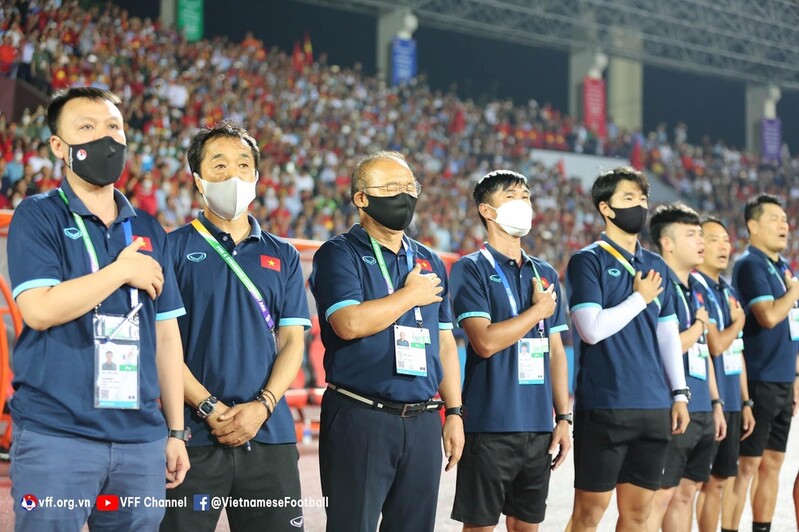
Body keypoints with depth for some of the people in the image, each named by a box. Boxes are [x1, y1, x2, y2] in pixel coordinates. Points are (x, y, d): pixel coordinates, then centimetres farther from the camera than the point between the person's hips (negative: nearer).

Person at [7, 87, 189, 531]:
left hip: (141, 438, 5)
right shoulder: (38, 216, -1)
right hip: (55, 435, -4)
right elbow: (38, 309, -15)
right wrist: (122, 271, -8)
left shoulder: (148, 231, 13)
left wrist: (176, 431, 11)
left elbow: (166, 333, 14)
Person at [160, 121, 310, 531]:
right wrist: (209, 409, -12)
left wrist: (262, 406, -8)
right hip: (194, 435, -3)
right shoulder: (174, 248, 3)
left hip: (270, 433, 3)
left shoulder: (282, 256, 14)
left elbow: (292, 340, 8)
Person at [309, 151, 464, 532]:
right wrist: (411, 294, -8)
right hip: (359, 418, -5)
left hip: (422, 422, 6)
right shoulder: (339, 255, -3)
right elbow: (350, 323, -20)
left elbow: (445, 343, 17)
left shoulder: (429, 263, 16)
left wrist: (454, 413, 10)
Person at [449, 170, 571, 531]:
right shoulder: (471, 270, -5)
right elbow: (485, 342, -17)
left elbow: (556, 351, 15)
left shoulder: (545, 274, 14)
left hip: (539, 426, 6)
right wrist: (538, 310, -6)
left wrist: (563, 418, 10)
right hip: (490, 426, -6)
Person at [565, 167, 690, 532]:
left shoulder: (656, 266, 14)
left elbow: (669, 335, 16)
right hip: (603, 405, -6)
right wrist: (640, 298, -7)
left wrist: (679, 393, 10)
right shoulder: (587, 261, -4)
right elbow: (592, 329, -16)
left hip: (654, 406, 6)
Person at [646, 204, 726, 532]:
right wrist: (699, 325, -7)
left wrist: (716, 403, 19)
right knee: (660, 494, -7)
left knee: (686, 492, 13)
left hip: (702, 412, 9)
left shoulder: (698, 290, 15)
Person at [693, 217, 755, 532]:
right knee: (711, 482, -3)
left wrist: (746, 402, 16)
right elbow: (716, 345, -18)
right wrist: (738, 323, 0)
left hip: (731, 402, 8)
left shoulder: (728, 292, 15)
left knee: (724, 479, 11)